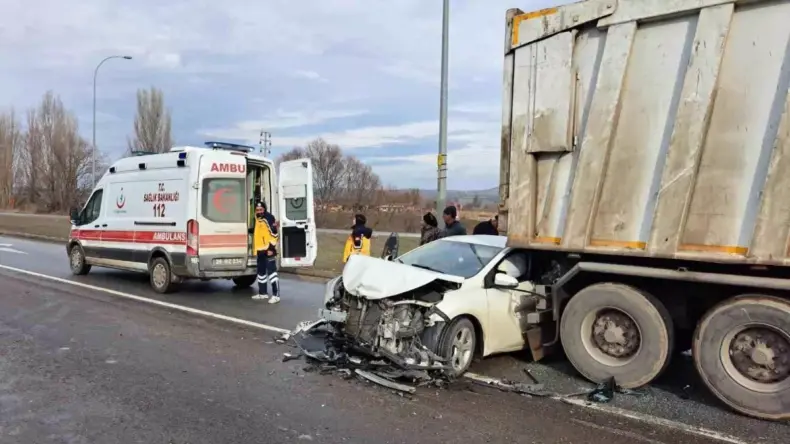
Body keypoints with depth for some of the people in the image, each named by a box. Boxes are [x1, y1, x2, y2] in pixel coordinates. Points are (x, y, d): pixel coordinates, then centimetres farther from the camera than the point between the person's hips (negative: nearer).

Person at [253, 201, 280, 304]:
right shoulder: (257, 219, 15)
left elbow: (274, 234, -17)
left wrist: (271, 248, -20)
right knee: (261, 272, 17)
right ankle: (263, 293, 29)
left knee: (271, 271, -11)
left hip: (269, 249, -10)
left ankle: (276, 295, -10)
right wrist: (255, 246, 22)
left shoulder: (269, 217, -13)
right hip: (260, 249, 10)